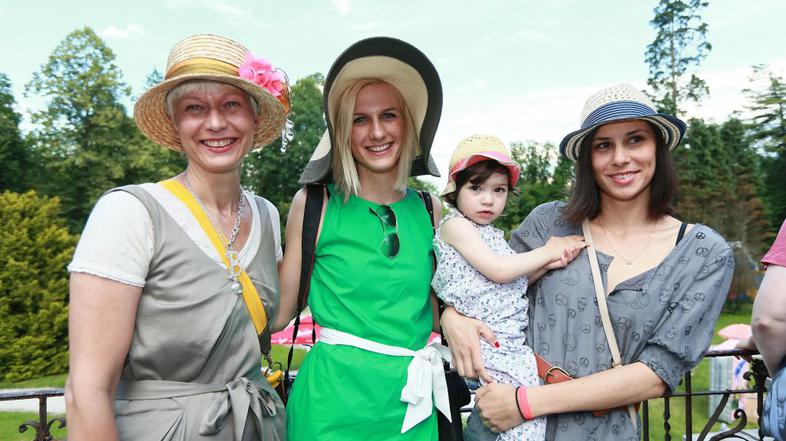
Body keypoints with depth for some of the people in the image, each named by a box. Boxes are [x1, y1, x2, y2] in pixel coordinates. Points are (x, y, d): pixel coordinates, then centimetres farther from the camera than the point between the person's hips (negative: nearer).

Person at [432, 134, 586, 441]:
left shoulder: (491, 233, 17)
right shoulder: (455, 224, -8)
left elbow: (514, 282, 15)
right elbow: (498, 271, -17)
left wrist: (546, 265, -2)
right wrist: (547, 251, -7)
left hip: (511, 337, 9)